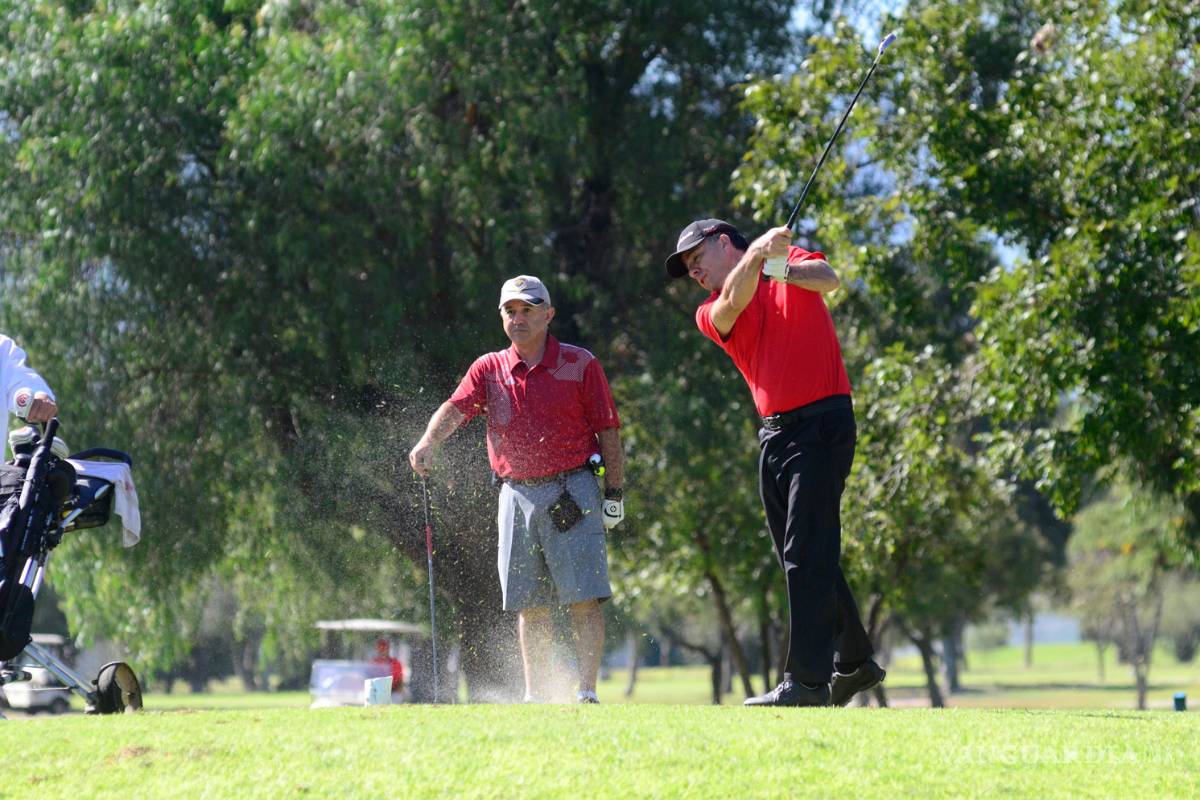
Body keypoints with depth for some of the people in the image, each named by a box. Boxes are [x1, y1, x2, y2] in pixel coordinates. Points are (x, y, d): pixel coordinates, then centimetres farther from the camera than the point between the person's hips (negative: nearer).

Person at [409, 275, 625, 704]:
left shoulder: (580, 364, 1)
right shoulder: (489, 368, 8)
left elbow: (608, 432, 2)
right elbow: (456, 407, -9)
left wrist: (614, 496, -3)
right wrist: (428, 441, -29)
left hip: (572, 491, -3)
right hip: (517, 494, 3)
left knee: (584, 599, -8)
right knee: (529, 604, 6)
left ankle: (586, 691, -8)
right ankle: (536, 696, 11)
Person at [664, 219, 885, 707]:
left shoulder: (792, 262, 5)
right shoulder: (711, 314, 10)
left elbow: (828, 279, -17)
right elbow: (734, 303, -13)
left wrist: (780, 265, -36)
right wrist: (757, 254, -30)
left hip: (822, 423, -6)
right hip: (773, 434, 6)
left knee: (808, 555, -12)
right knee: (800, 557, 11)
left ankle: (807, 680, -16)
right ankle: (854, 662, 25)